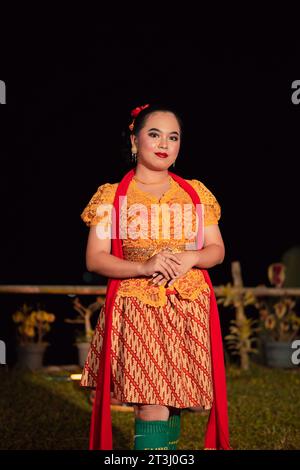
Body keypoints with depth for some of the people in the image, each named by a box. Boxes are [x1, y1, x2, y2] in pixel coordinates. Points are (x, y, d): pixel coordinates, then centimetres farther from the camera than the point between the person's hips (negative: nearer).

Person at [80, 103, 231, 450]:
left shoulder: (195, 192, 11)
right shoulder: (112, 196, 3)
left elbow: (217, 249, 11)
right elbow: (95, 259, -2)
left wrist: (190, 258, -11)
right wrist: (144, 267, -18)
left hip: (189, 309, 3)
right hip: (136, 309, -3)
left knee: (173, 402, 4)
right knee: (151, 407, -12)